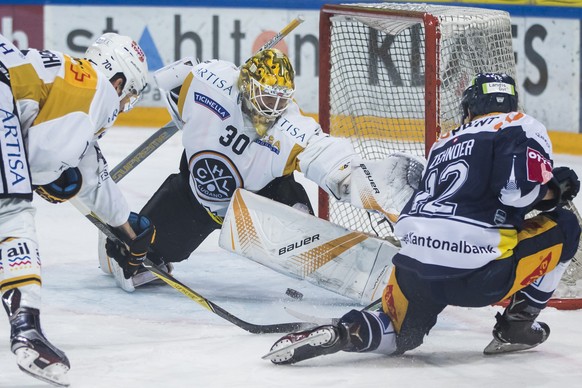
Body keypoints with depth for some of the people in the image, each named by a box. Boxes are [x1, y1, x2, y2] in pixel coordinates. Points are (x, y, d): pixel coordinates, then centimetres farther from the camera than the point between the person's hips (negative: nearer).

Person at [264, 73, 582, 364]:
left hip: (415, 267, 6)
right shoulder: (521, 127, 6)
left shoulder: (446, 143, 27)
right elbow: (520, 189, -11)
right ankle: (516, 325, 13)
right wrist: (556, 190, 7)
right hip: (475, 272, -5)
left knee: (398, 335, 30)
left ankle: (341, 333, -3)